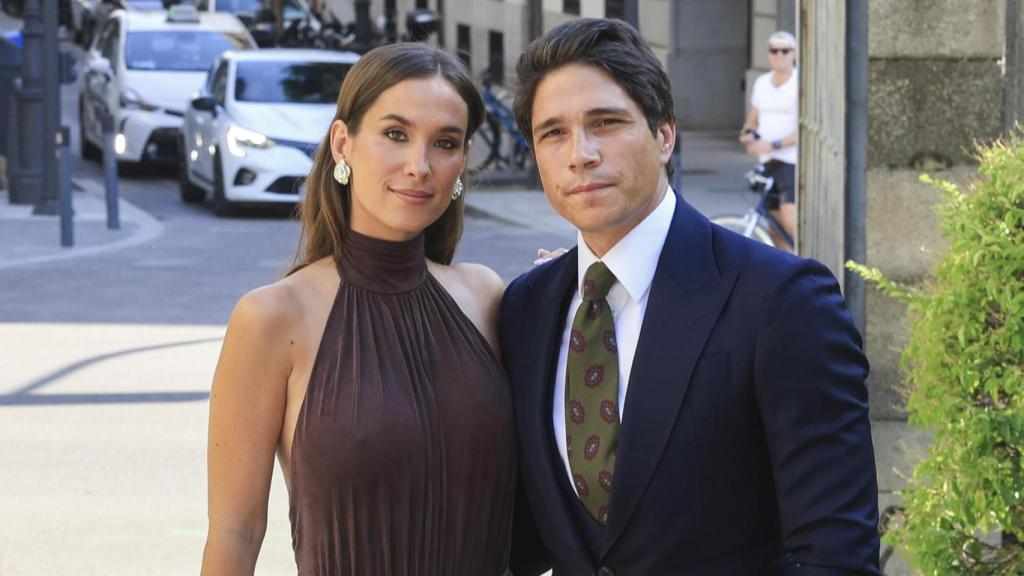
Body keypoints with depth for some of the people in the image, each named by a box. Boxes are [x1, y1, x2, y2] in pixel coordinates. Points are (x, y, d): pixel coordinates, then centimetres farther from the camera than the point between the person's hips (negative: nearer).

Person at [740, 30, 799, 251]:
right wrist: (748, 133, 0)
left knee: (790, 220, -21)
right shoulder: (761, 83, 13)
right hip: (768, 164, 6)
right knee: (775, 229, 6)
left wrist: (774, 144, -22)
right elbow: (752, 119, 23)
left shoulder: (801, 84, -7)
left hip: (793, 161, -6)